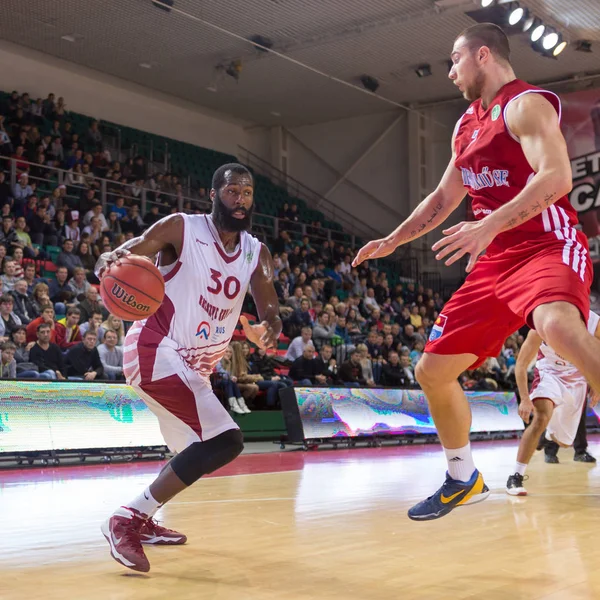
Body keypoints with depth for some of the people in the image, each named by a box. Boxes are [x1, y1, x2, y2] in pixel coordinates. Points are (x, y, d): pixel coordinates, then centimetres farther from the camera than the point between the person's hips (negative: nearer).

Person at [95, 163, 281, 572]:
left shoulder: (256, 254, 8)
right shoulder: (181, 228, -9)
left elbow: (270, 312, 9)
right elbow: (122, 257, -10)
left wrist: (269, 329, -16)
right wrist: (109, 264, -35)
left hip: (195, 364, 9)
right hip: (156, 350, -9)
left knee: (201, 448, 24)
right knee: (225, 441, -21)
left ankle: (144, 521, 37)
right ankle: (126, 520, -18)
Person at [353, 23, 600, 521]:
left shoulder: (527, 104, -8)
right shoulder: (467, 125, 18)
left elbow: (556, 176, -25)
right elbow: (443, 198, 30)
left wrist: (489, 225, -35)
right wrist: (391, 241, 27)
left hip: (549, 245, -9)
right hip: (496, 259, 9)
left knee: (559, 326, -42)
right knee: (433, 370, 7)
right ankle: (463, 480, 26)